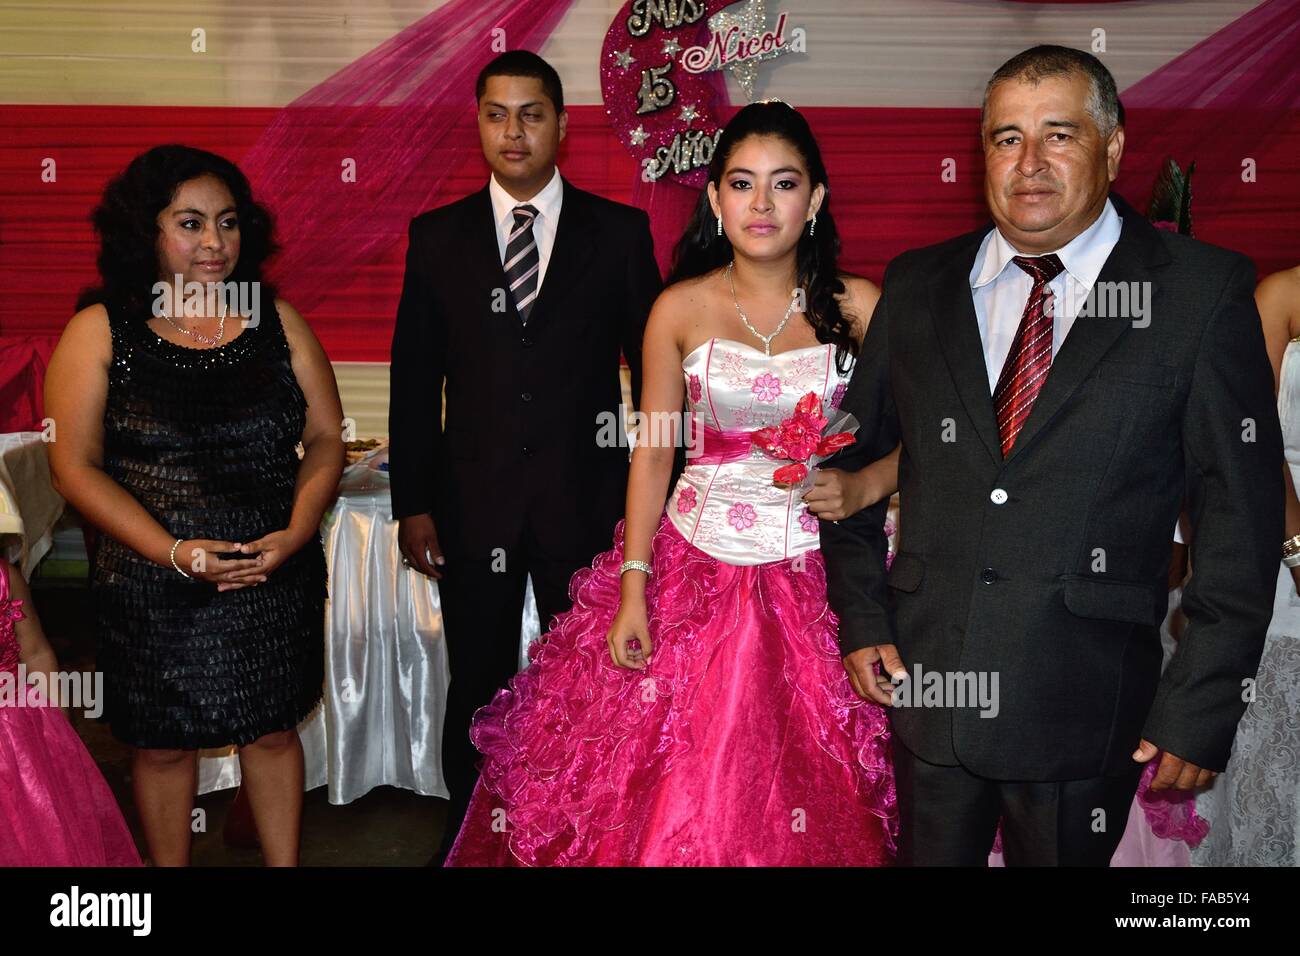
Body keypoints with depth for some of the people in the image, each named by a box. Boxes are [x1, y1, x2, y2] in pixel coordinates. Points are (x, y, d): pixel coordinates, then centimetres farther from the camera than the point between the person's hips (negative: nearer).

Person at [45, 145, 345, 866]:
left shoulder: (278, 321, 3)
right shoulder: (98, 332, -5)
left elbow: (326, 438, 3)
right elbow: (76, 467, -7)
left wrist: (295, 535, -12)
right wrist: (174, 552, -17)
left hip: (278, 580, 2)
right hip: (154, 587, -2)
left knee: (274, 729, 15)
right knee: (164, 745, 13)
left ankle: (284, 866, 34)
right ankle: (168, 872, 36)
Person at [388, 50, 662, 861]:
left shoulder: (620, 232, 1)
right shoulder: (437, 236, 4)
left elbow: (653, 368, 2)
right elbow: (414, 381, 4)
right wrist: (412, 505, 1)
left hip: (584, 501, -1)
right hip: (473, 504, 1)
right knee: (478, 687, 14)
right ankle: (468, 833, 34)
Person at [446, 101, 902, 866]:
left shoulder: (859, 307, -1)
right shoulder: (680, 309, -1)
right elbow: (652, 452, 0)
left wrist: (863, 488, -18)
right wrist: (632, 592, -4)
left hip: (814, 575, 0)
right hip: (693, 567, 0)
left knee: (808, 799, 9)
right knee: (671, 793, 7)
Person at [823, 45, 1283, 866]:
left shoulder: (1203, 291, -5)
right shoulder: (918, 285, 5)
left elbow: (1241, 513, -6)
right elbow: (854, 458, 11)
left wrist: (1202, 709, -8)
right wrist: (861, 619, 3)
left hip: (1087, 708, -2)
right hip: (926, 685, 3)